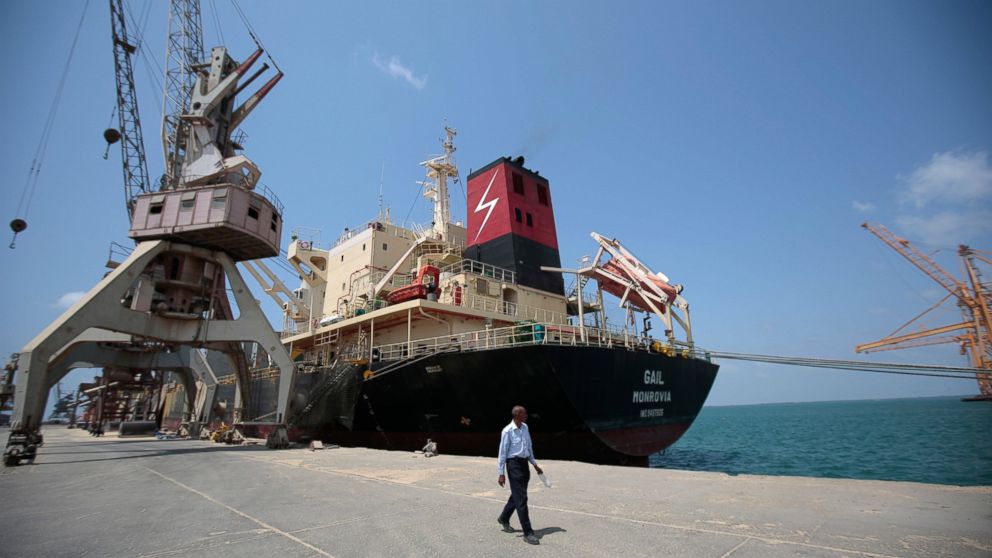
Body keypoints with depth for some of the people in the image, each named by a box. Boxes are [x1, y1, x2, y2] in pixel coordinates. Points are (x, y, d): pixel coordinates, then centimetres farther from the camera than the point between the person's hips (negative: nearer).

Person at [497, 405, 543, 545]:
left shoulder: (525, 427, 6)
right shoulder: (507, 431, -15)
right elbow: (502, 452, -12)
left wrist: (535, 464, 18)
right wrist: (501, 473, -11)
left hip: (524, 463, 8)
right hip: (514, 464, -8)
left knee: (517, 495, 20)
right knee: (521, 498, -5)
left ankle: (504, 518, 41)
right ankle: (528, 533, 2)